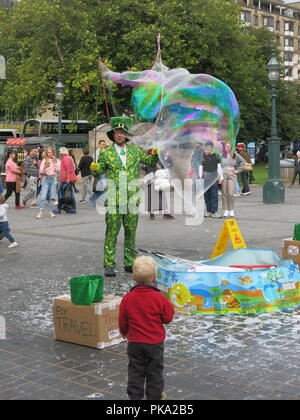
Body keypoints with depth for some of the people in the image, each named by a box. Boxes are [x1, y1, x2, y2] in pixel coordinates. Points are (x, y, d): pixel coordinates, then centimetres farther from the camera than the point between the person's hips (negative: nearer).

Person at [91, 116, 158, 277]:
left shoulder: (135, 151, 11)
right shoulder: (106, 153, 5)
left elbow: (151, 162, 18)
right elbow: (100, 171, 7)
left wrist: (155, 154, -2)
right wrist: (94, 168, -15)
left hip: (132, 198, 3)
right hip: (114, 199, -3)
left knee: (131, 232, 9)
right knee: (112, 232, -4)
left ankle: (130, 263, 18)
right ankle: (109, 265, 0)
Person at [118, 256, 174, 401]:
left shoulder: (128, 298, -9)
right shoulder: (159, 298, -15)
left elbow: (122, 321, 0)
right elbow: (167, 318, -7)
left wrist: (124, 332, 19)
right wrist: (169, 306, 10)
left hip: (135, 342, 1)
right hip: (155, 342, -1)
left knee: (135, 371, 13)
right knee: (154, 371, 13)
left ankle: (135, 395, 17)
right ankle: (155, 396, 22)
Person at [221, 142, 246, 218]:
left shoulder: (234, 155, 5)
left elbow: (243, 161, 13)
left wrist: (237, 170, 7)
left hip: (232, 175, 0)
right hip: (223, 175, 0)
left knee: (231, 193, -7)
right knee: (224, 194, 1)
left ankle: (231, 210, 5)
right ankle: (226, 210, 10)